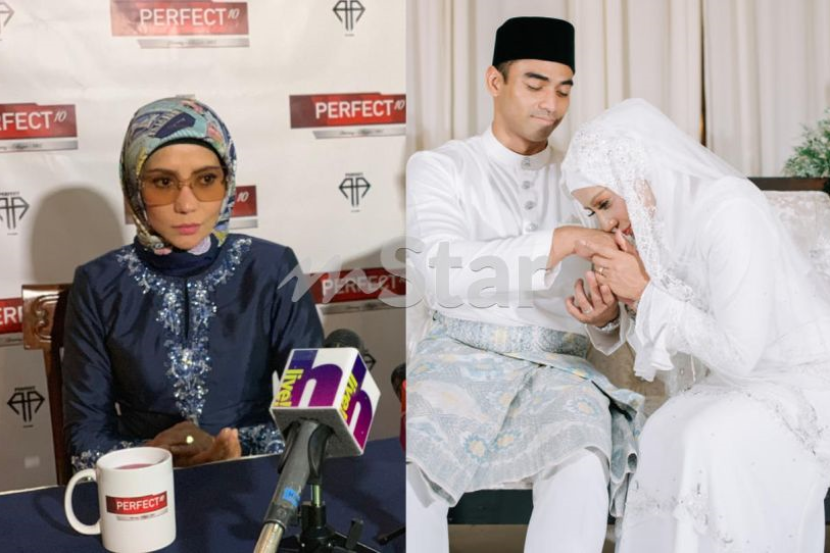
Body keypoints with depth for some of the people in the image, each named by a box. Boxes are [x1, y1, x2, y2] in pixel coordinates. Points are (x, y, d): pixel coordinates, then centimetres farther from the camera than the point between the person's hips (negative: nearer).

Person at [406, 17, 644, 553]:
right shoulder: (437, 167, 6)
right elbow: (444, 274, -13)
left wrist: (607, 313, -12)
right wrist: (563, 240, -23)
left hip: (559, 365, 2)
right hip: (462, 355, -1)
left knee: (583, 473, -31)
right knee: (407, 475, -32)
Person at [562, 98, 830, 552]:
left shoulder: (730, 212, -23)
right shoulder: (661, 220, 0)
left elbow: (737, 352, -26)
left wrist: (647, 292, -19)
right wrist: (629, 304, -13)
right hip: (739, 384, 7)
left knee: (707, 442, -29)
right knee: (664, 436, -18)